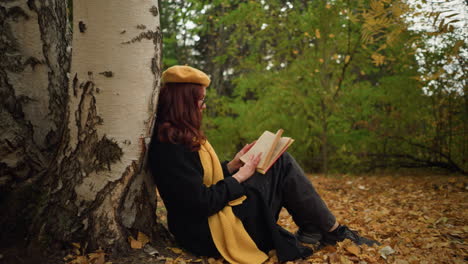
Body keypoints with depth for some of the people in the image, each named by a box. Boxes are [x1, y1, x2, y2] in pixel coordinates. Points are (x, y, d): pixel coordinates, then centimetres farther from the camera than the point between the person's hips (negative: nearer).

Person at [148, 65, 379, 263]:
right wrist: (239, 177, -12)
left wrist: (233, 165, 6)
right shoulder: (170, 147, -22)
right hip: (209, 232, -10)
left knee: (282, 162, 8)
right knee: (282, 164, -7)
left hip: (218, 214, 10)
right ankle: (333, 233, 6)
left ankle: (312, 231, 9)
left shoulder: (178, 137, 10)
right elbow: (203, 203, -24)